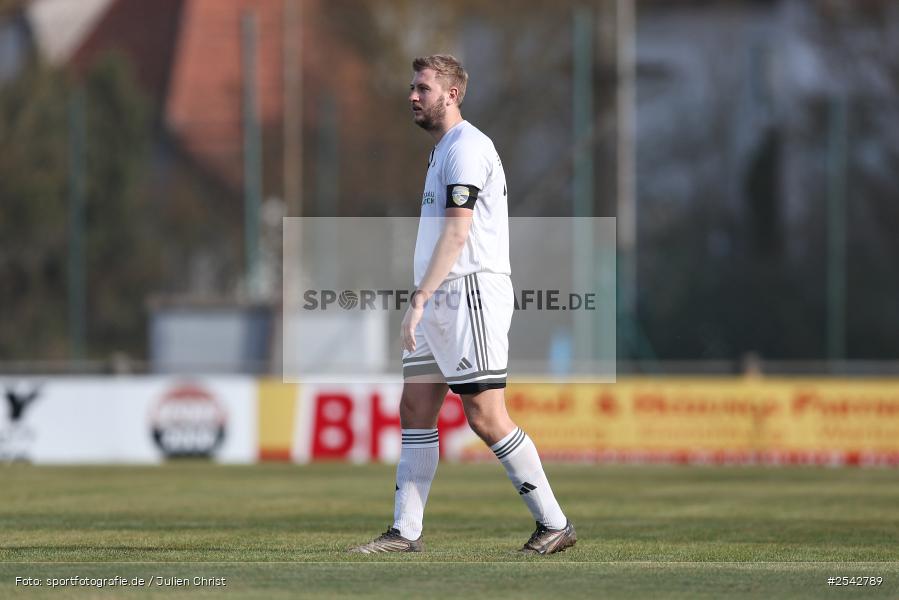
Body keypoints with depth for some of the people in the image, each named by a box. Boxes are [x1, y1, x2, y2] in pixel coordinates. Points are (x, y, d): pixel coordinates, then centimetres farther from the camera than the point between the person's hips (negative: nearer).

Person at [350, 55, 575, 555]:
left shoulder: (466, 147, -12)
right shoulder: (445, 150, 20)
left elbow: (457, 233, -20)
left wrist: (419, 298, -24)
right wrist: (425, 301, 20)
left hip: (471, 292, -10)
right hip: (443, 303, 10)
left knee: (486, 417, -10)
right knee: (415, 410, 5)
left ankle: (554, 525, -4)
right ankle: (406, 532, 5)